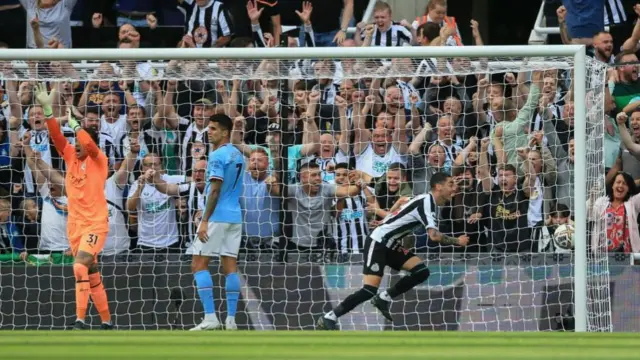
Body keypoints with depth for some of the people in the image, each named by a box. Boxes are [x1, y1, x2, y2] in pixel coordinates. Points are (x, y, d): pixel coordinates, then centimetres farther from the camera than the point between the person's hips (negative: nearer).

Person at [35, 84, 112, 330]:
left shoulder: (99, 161, -6)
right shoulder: (70, 158, 7)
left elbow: (90, 144, -26)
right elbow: (56, 136, -3)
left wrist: (73, 121, -17)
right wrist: (47, 109, -13)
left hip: (95, 224, -7)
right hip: (74, 224, 7)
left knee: (80, 267, -23)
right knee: (91, 274, 11)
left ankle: (80, 320, -27)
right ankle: (106, 322, 20)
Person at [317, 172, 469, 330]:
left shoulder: (429, 202, 9)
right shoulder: (426, 202, -20)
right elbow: (434, 235, -28)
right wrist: (457, 241, -15)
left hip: (390, 245, 9)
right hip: (377, 243, -9)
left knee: (421, 272, -3)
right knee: (370, 290, -19)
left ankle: (383, 299, 9)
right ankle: (329, 318, -10)